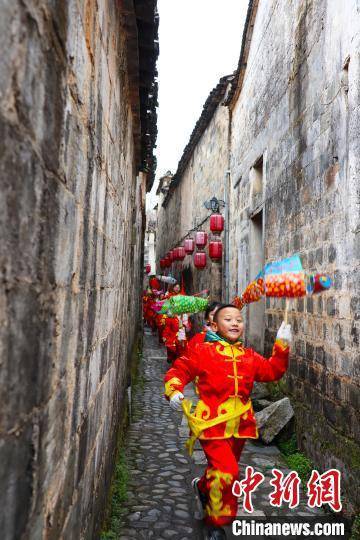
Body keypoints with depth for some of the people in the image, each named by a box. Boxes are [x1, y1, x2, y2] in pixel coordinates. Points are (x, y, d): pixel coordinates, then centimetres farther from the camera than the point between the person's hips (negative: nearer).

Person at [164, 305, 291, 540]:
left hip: (239, 424, 6)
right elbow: (179, 370, -3)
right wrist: (174, 391, -20)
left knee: (225, 470, 21)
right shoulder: (203, 351, -6)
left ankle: (203, 487, 55)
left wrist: (282, 345, -4)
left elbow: (273, 371, 5)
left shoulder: (249, 356, 8)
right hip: (213, 423, -5)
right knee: (226, 471, -16)